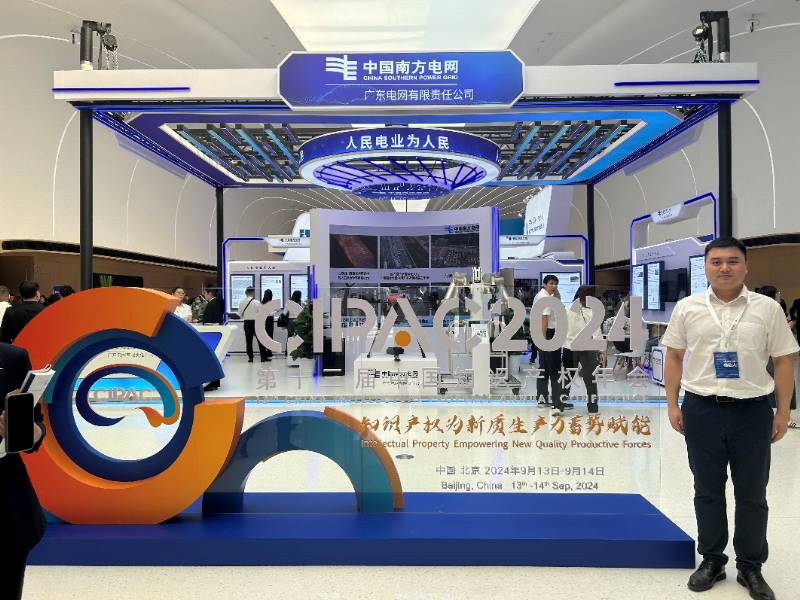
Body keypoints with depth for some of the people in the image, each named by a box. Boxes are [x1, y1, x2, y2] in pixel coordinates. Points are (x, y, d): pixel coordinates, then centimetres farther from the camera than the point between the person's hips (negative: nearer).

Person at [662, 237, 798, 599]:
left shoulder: (768, 309, -1)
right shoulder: (687, 308, 0)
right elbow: (674, 357, 4)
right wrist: (672, 405, 0)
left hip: (752, 410, 0)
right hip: (701, 409, 1)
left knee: (752, 493, 11)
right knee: (707, 490, 12)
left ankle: (750, 567, 28)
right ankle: (711, 561, 28)